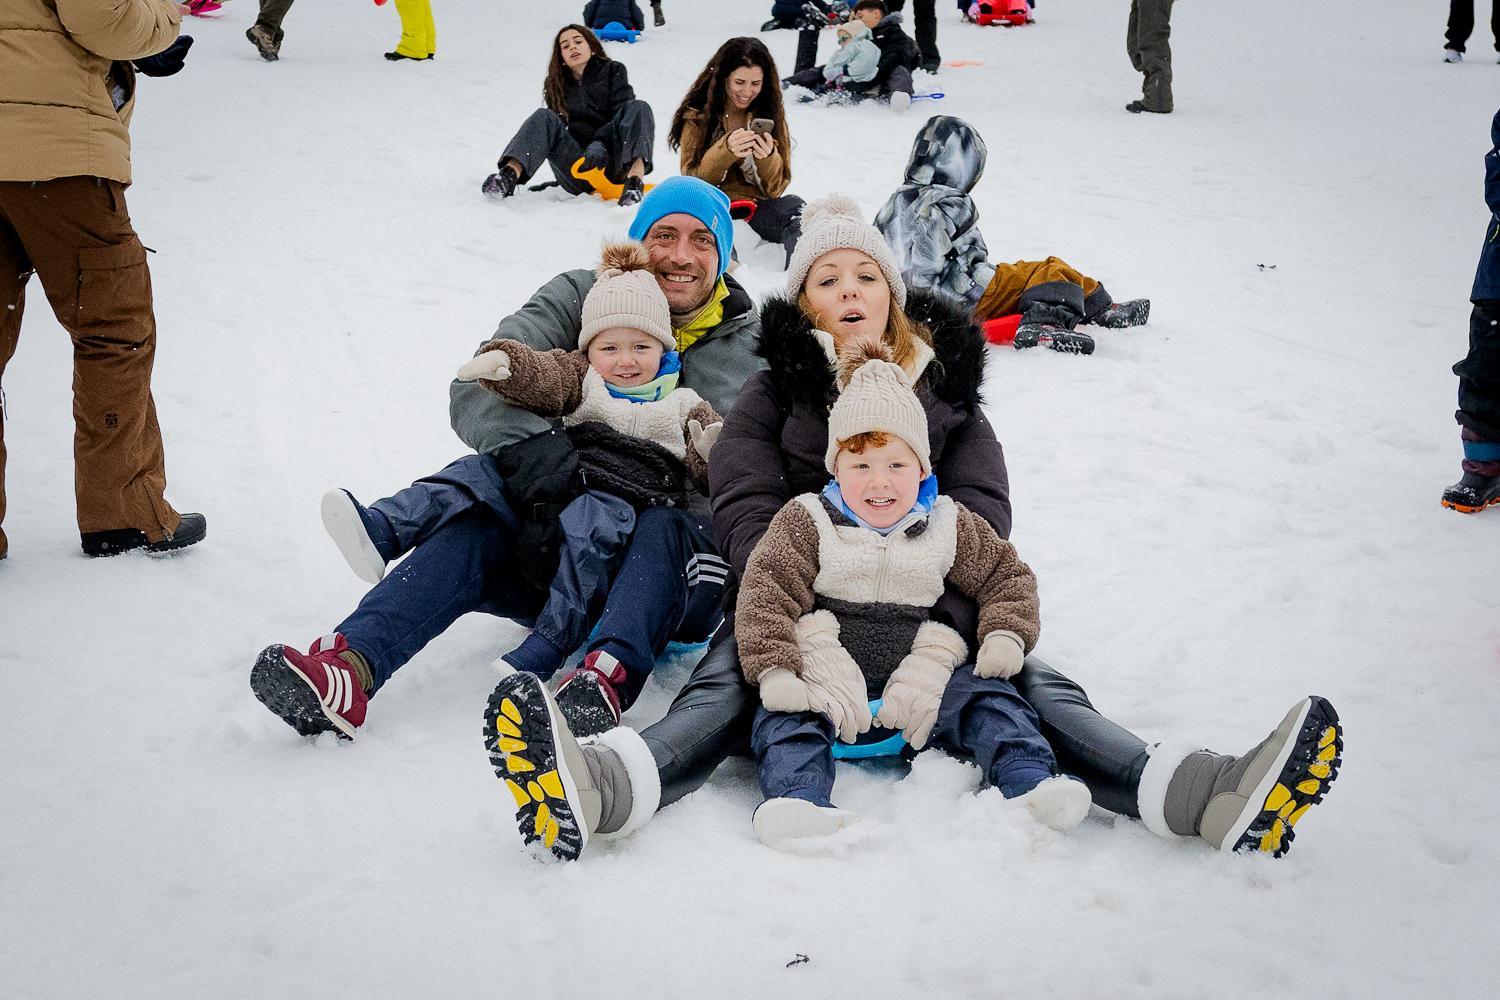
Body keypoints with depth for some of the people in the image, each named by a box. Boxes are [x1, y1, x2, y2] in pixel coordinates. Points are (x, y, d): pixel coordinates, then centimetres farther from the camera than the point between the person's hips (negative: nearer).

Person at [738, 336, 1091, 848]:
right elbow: (767, 592, -7)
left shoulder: (950, 527, 9)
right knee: (786, 716, -30)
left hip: (920, 682, 2)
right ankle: (799, 800, -53)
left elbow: (1006, 575, 18)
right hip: (828, 679, -2)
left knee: (988, 697, -19)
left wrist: (1005, 637, -2)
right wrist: (776, 672, -22)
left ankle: (1033, 784, -31)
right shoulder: (808, 522, 2)